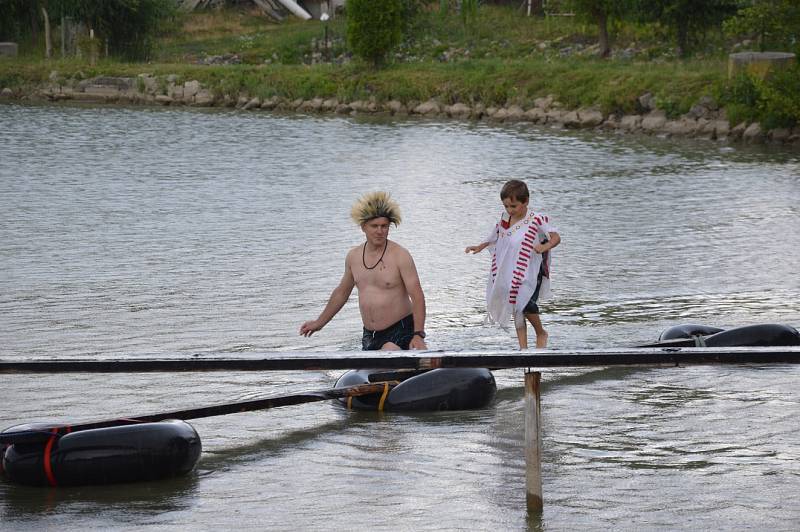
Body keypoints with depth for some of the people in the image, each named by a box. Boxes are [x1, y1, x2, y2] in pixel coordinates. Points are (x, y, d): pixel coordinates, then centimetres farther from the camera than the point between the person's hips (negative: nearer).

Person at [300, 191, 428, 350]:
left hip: (400, 331, -7)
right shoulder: (353, 256, 10)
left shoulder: (400, 255, -9)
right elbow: (341, 292, 25)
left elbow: (417, 296, -12)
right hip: (370, 336, 7)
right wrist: (319, 323, 32)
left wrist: (418, 335, -22)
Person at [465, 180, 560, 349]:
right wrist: (479, 247, 11)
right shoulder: (504, 220, 7)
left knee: (527, 305, -20)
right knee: (516, 310, 6)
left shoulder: (536, 220, -11)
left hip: (530, 272, -6)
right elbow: (493, 238, 24)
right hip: (509, 274, 6)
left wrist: (545, 247, -36)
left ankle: (541, 333, 8)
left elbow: (556, 237, -17)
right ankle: (523, 348, 13)